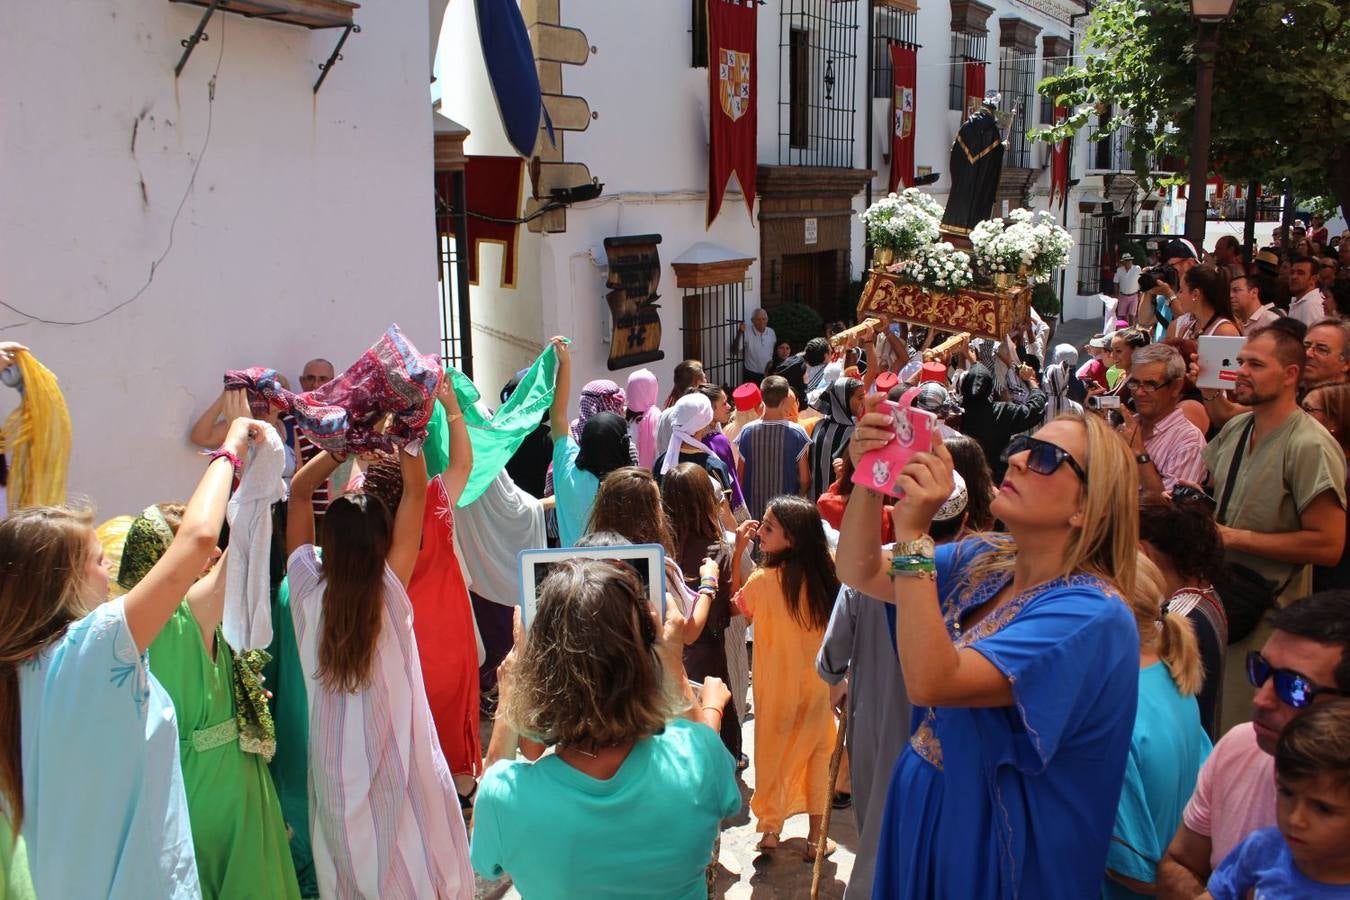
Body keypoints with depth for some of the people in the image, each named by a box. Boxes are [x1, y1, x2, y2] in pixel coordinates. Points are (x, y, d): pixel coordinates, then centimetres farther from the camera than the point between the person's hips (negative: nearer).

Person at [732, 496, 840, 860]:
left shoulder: (763, 580, -22)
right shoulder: (824, 576, -12)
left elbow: (735, 605, -3)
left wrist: (737, 552, -9)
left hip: (775, 686, -2)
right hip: (816, 684, 2)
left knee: (772, 751, 16)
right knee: (817, 753, 15)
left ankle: (770, 829, 25)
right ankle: (815, 837, 22)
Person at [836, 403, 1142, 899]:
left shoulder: (1092, 615, -24)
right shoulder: (984, 562, 0)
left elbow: (930, 682, -33)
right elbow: (859, 573, -1)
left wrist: (911, 533, -35)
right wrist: (870, 482, -17)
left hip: (993, 843, -6)